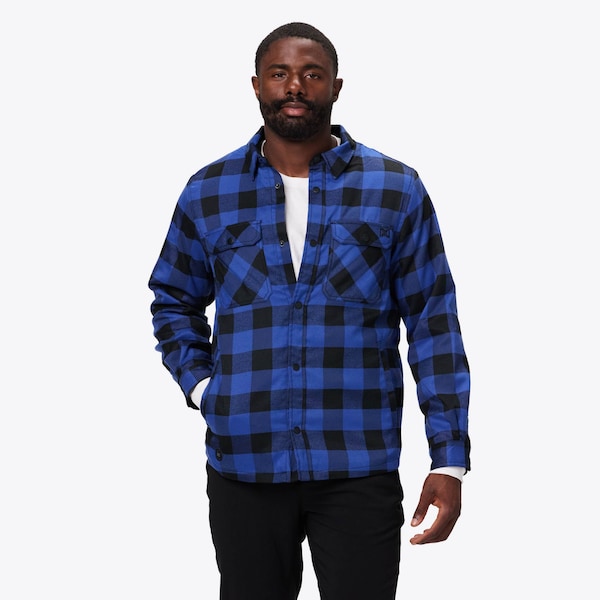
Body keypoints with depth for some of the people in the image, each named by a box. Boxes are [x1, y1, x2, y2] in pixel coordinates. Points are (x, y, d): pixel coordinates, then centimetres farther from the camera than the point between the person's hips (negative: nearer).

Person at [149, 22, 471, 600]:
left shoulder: (395, 190, 0)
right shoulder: (209, 192, 6)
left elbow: (433, 322, 0)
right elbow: (173, 301, 19)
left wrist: (448, 458, -6)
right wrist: (199, 384, 1)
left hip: (360, 467, -1)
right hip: (243, 465, 2)